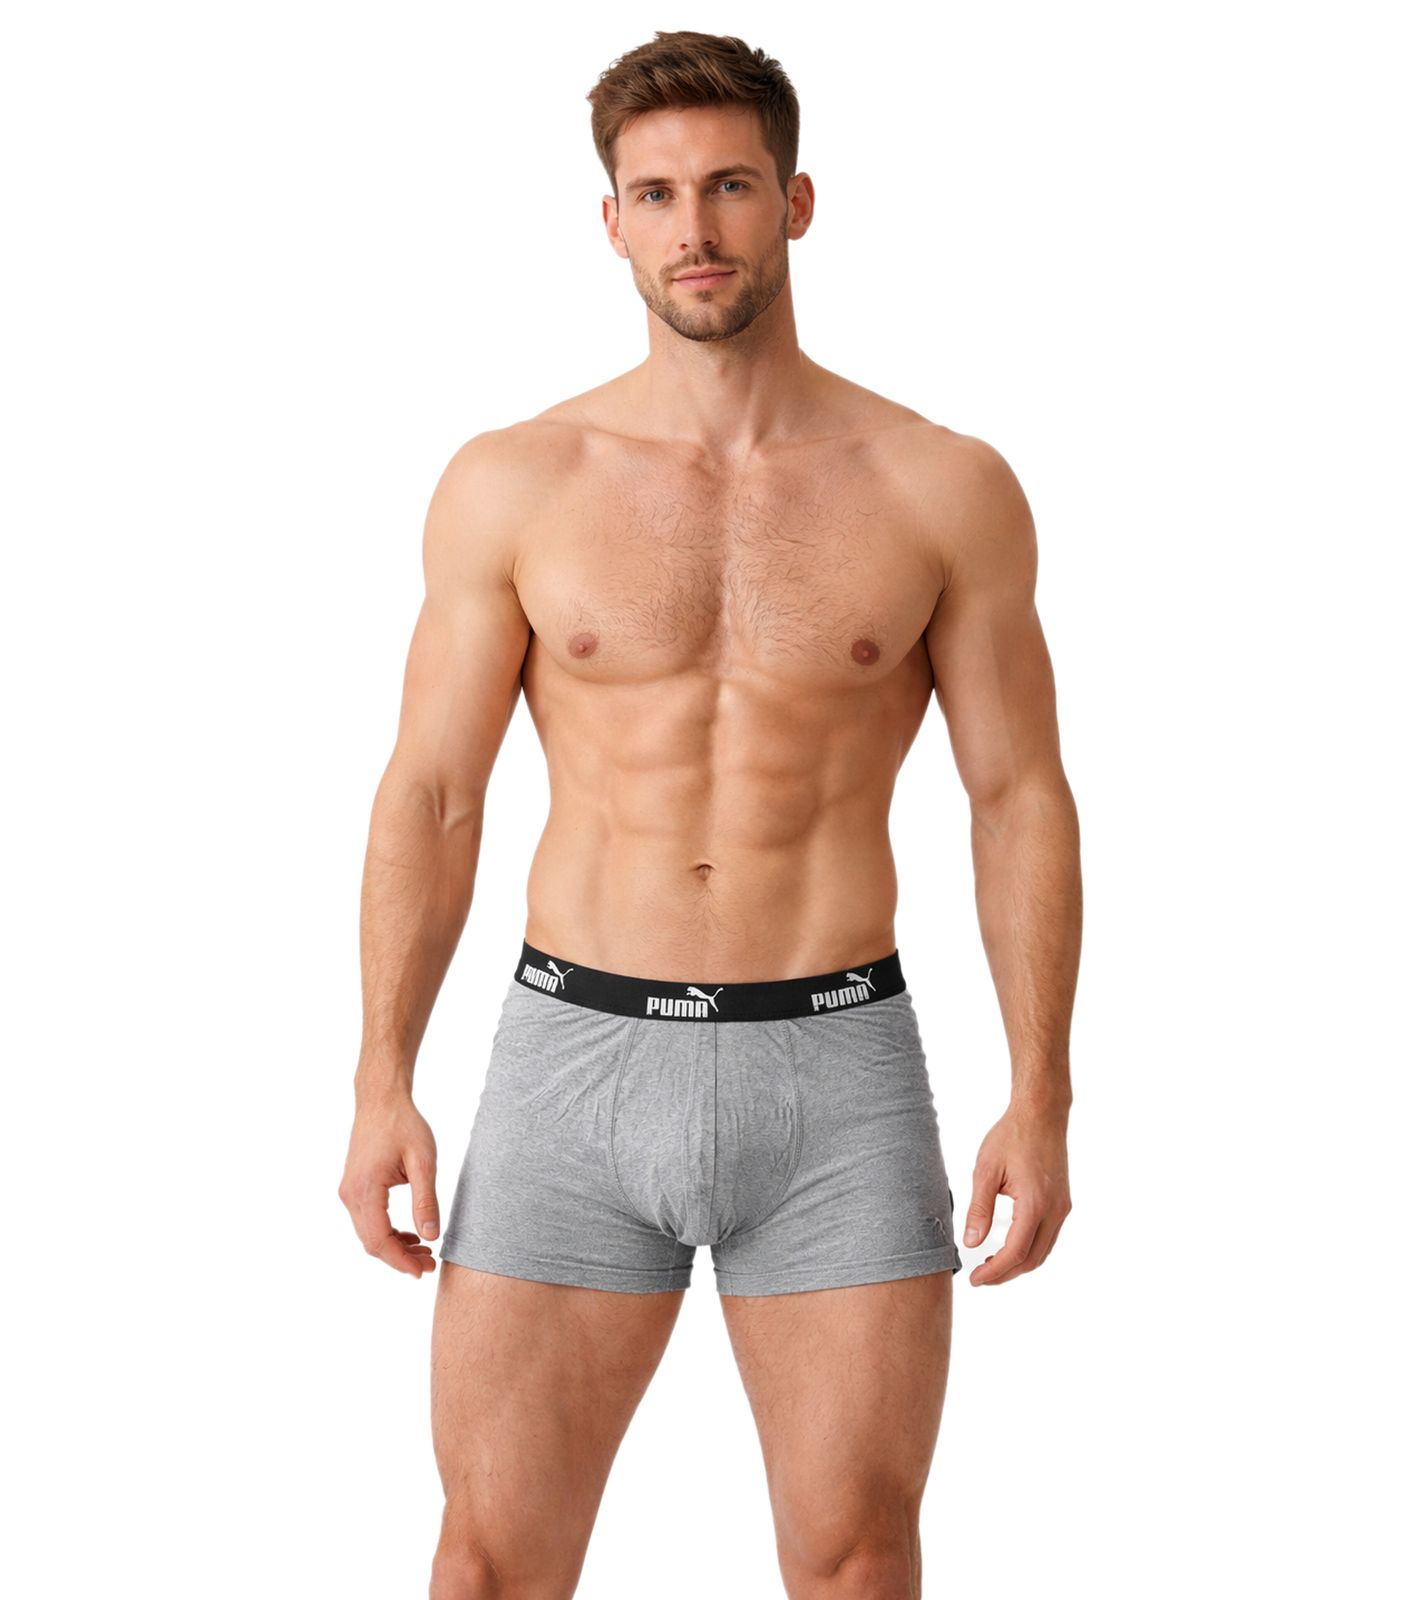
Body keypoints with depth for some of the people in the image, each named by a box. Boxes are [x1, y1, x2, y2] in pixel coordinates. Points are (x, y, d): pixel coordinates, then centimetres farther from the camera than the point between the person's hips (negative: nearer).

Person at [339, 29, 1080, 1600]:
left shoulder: (943, 489, 0)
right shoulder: (510, 485, 1)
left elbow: (1020, 793, 3)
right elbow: (430, 792, 4)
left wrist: (1040, 1098, -2)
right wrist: (381, 1084, -1)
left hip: (836, 1069, 0)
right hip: (575, 1058, 0)